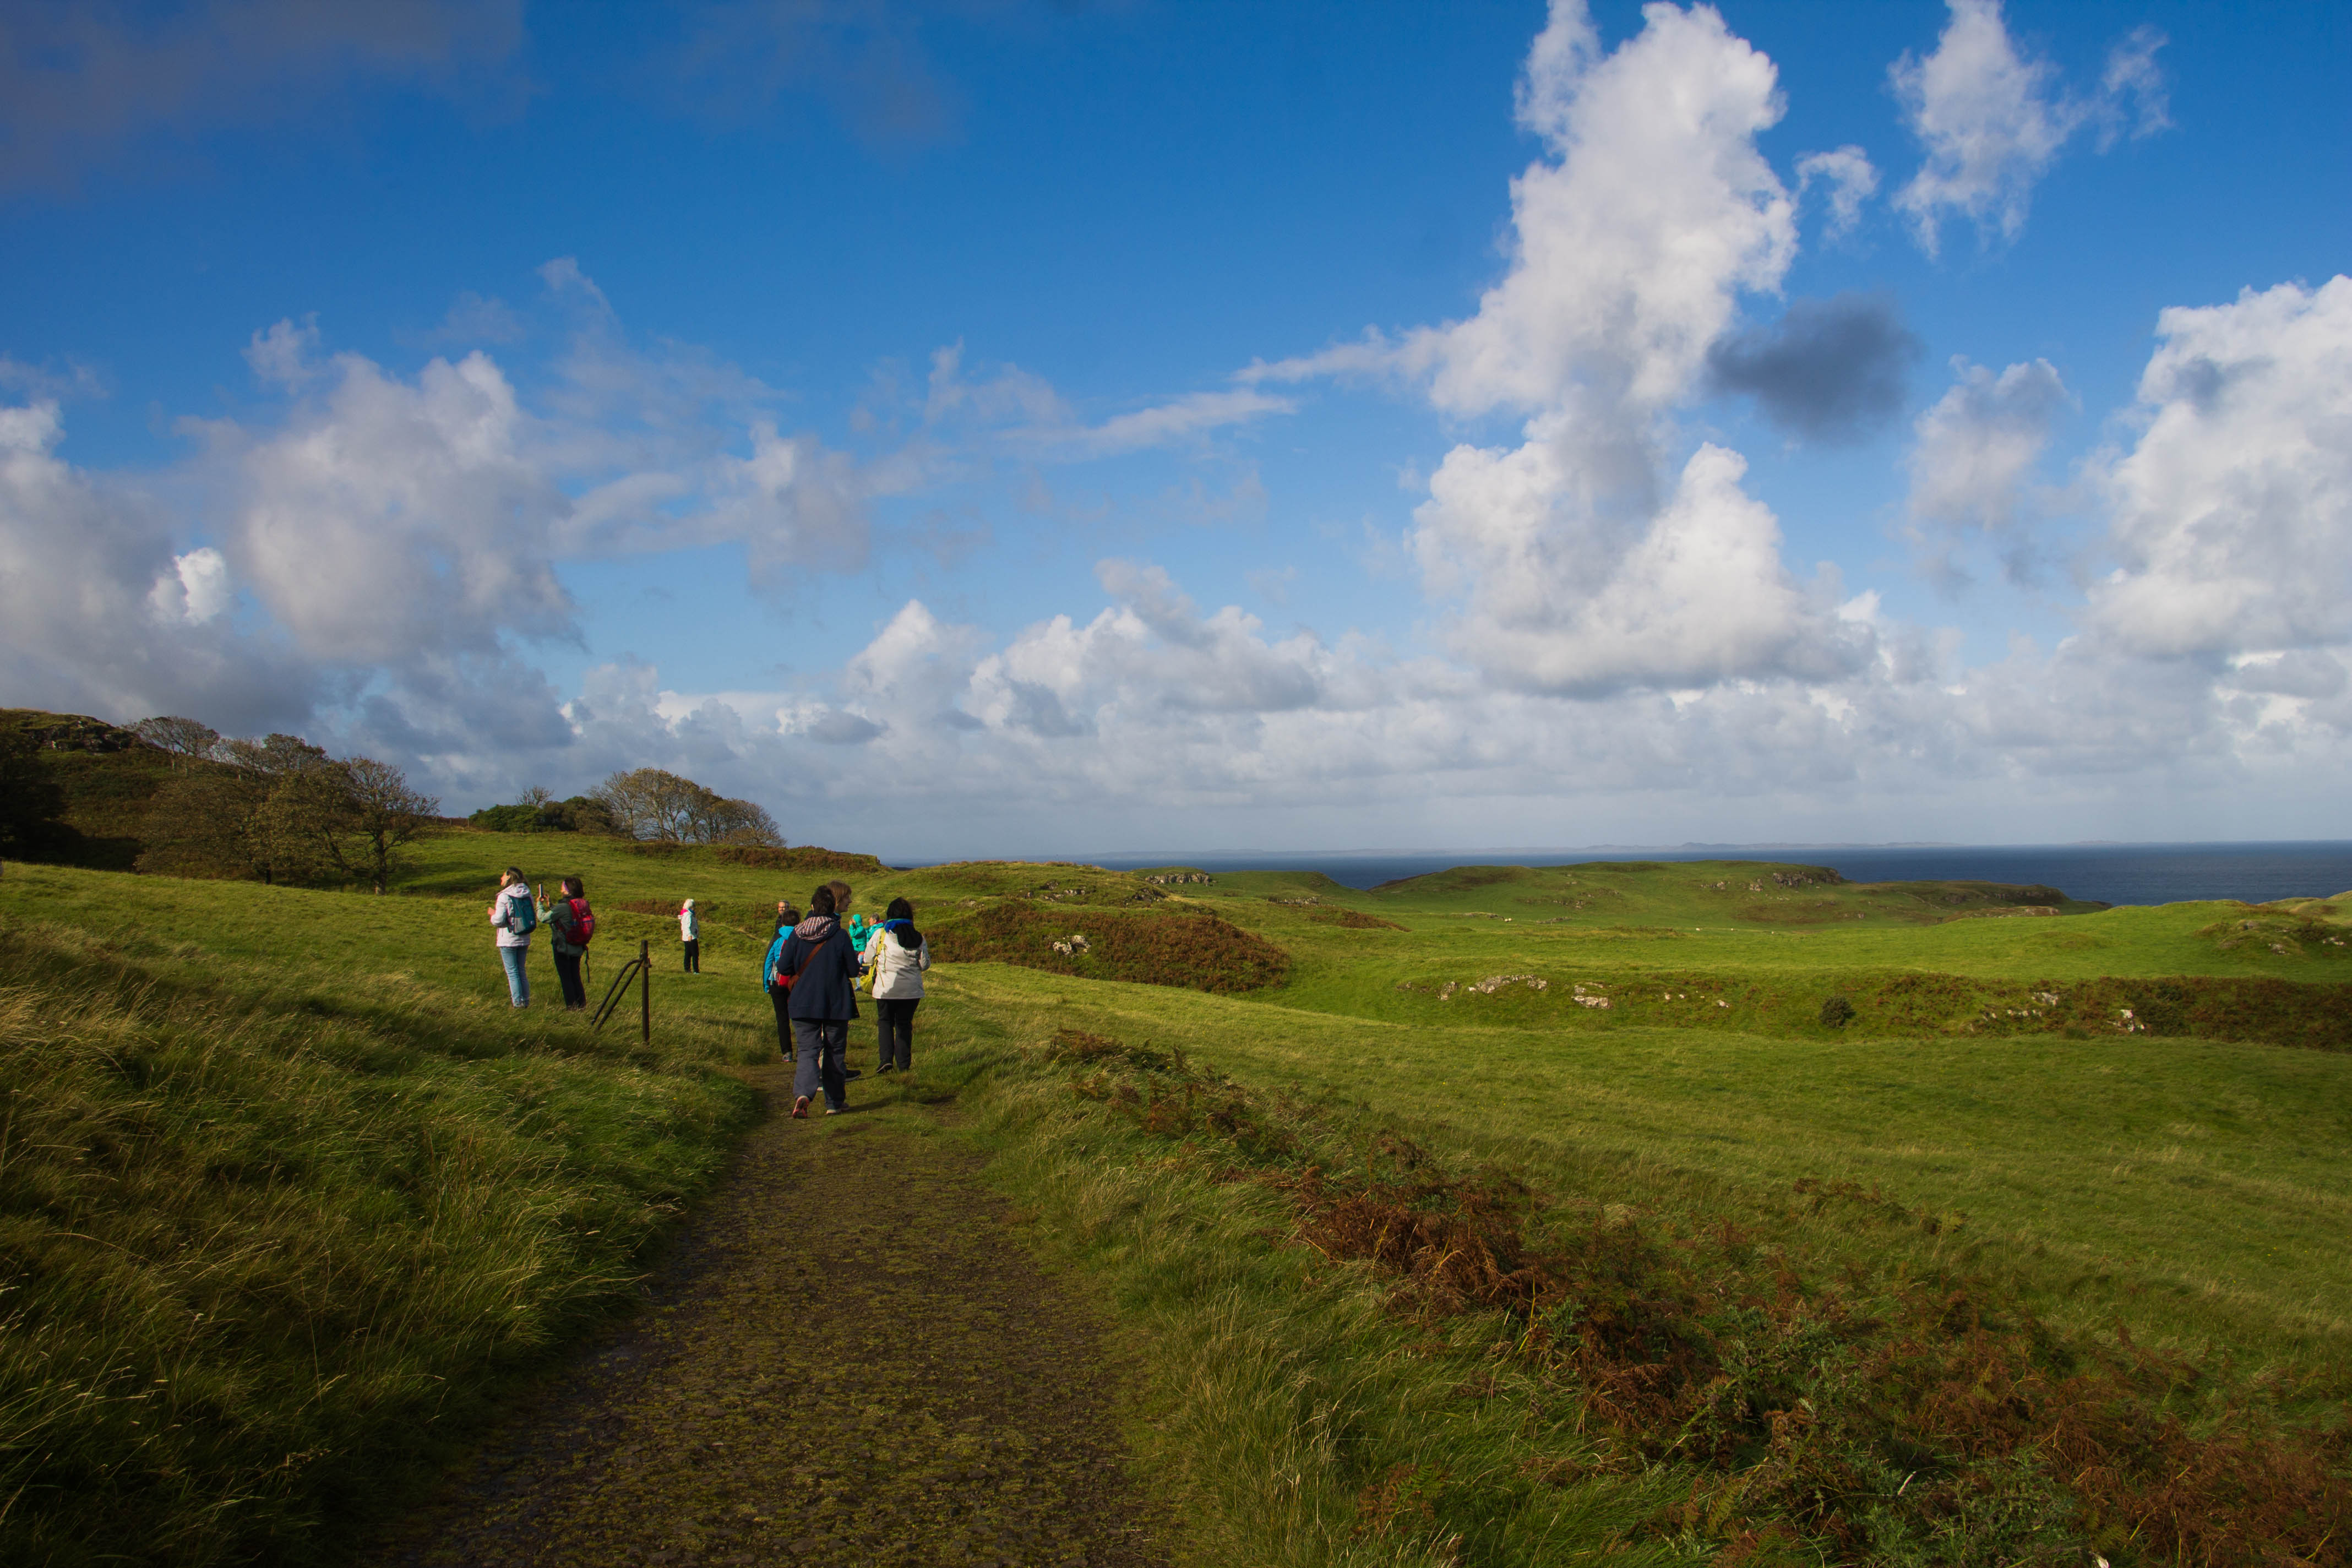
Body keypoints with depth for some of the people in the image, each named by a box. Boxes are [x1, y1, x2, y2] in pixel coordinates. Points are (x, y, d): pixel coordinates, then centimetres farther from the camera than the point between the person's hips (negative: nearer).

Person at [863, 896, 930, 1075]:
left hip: (886, 988, -2)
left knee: (885, 1021, 14)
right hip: (912, 990, 2)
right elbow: (925, 965, 4)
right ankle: (904, 1065, 11)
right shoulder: (918, 938, -1)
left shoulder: (881, 934, -7)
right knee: (905, 1024, 12)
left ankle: (887, 1059, -1)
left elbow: (868, 959, 0)